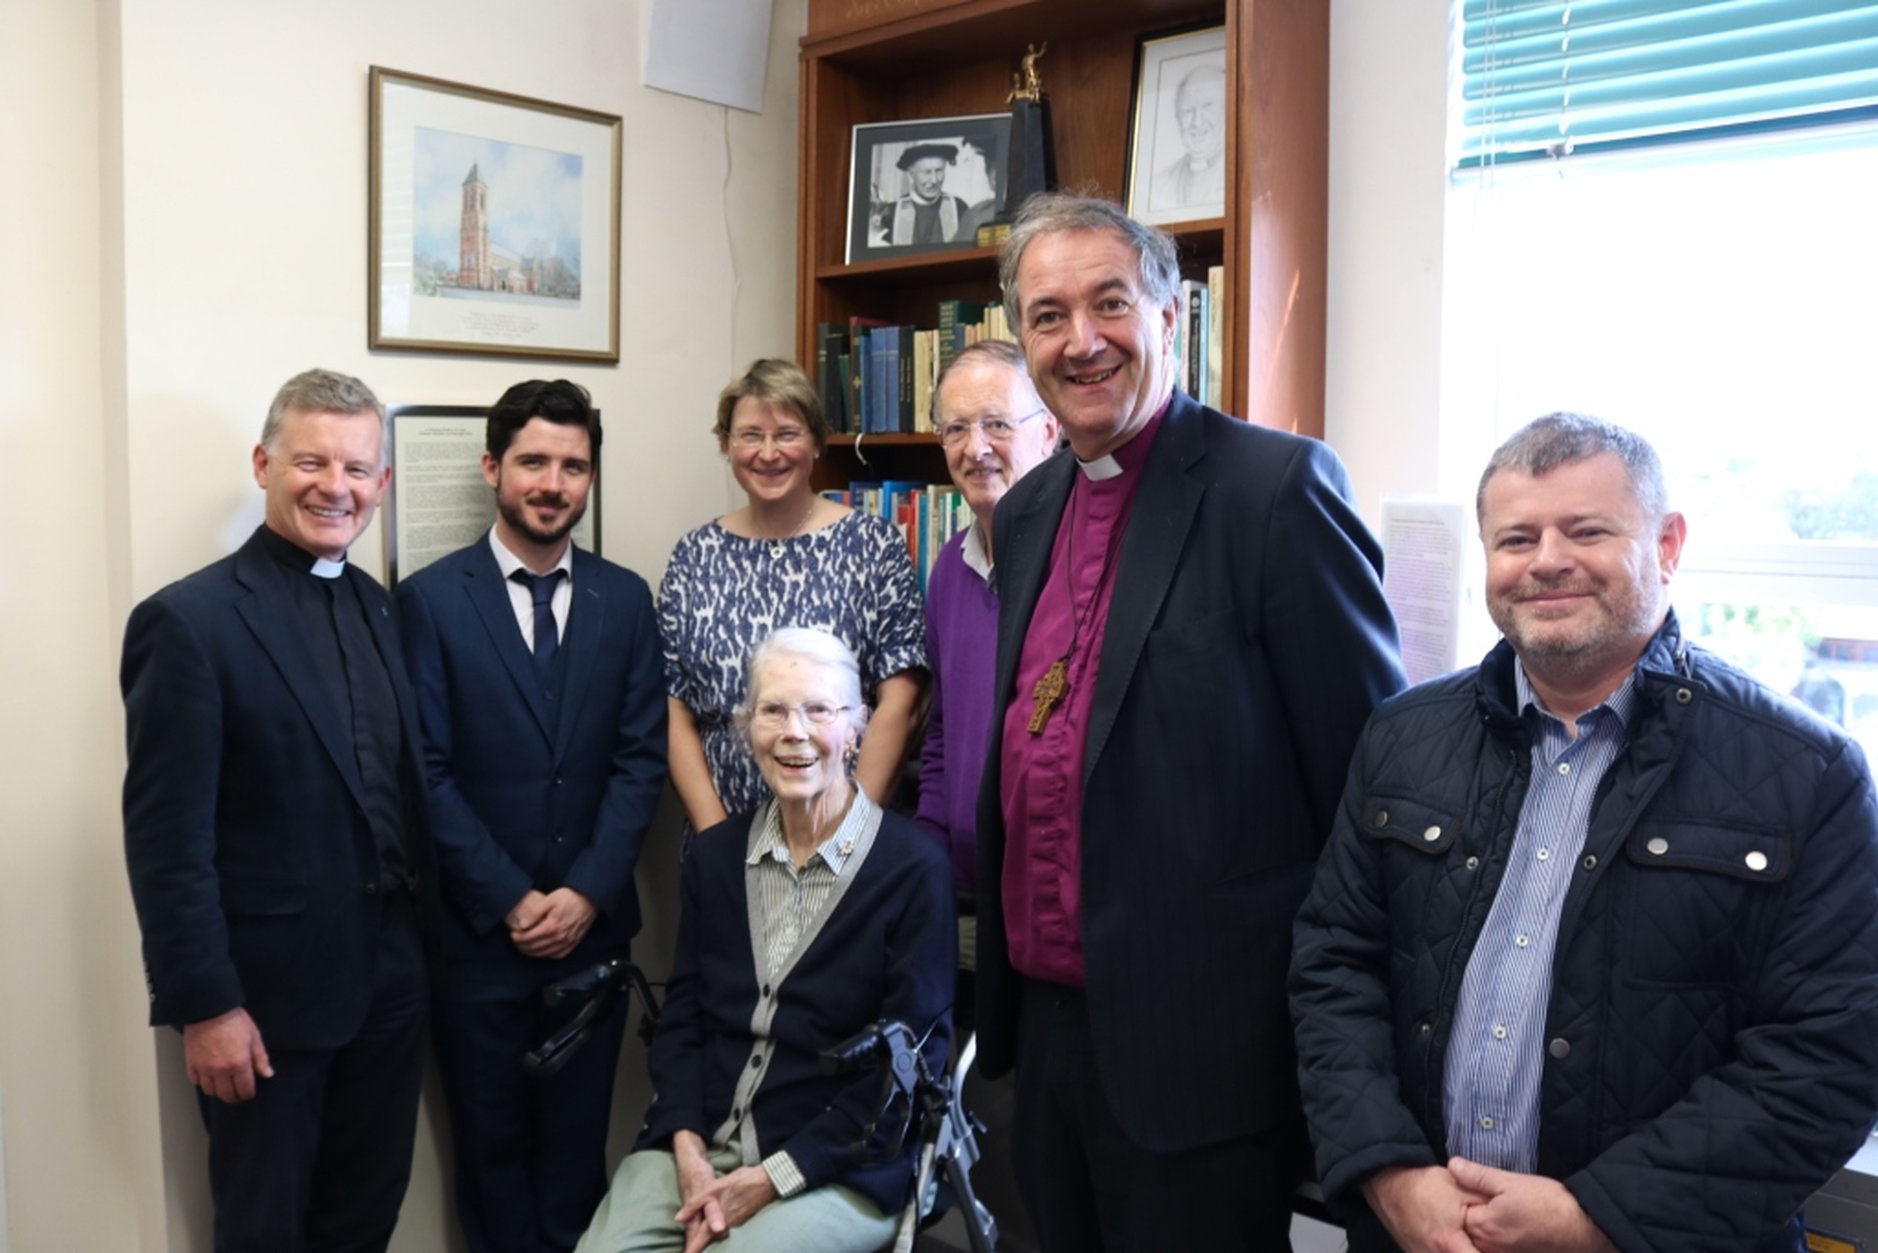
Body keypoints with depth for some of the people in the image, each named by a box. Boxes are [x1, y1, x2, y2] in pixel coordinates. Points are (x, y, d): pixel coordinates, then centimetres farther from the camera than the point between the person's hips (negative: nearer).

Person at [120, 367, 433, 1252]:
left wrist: (420, 943, 9)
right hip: (270, 992, -6)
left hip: (389, 980, 6)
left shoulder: (381, 608, 7)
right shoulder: (190, 620, -13)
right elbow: (167, 840, -15)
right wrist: (205, 1006, -16)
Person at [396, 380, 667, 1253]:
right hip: (477, 932, -2)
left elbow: (642, 756, 1)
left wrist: (587, 893, -9)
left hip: (593, 924, 2)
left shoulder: (625, 598, 5)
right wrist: (511, 902, -11)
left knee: (578, 1141, 12)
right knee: (492, 1143, 12)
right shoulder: (431, 599, -4)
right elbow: (427, 772, -8)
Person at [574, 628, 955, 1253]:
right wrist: (689, 1151, -8)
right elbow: (680, 1018, 9)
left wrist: (775, 1177, -12)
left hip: (837, 1171, -3)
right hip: (699, 1149, 4)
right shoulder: (714, 855, 7)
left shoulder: (913, 867, -9)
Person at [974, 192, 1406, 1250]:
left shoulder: (1280, 486, -14)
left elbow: (1372, 776, -14)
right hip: (1048, 1021, 7)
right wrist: (1007, 981, 16)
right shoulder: (1026, 514, 8)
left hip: (1199, 1042, -7)